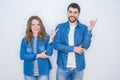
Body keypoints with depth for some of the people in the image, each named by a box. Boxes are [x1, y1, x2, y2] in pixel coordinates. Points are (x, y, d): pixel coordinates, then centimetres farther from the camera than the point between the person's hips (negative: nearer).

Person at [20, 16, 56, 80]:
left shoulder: (46, 38, -6)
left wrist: (51, 38, -24)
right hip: (29, 72, 1)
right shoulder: (25, 40, -2)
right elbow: (22, 56, -8)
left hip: (43, 72, -1)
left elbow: (49, 54, -15)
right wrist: (38, 55, -13)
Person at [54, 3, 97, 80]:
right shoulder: (60, 27, -2)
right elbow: (56, 45, -9)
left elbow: (85, 46, -12)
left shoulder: (84, 28, -2)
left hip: (78, 67, 1)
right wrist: (73, 48, -14)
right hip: (63, 66, 0)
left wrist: (89, 30, -22)